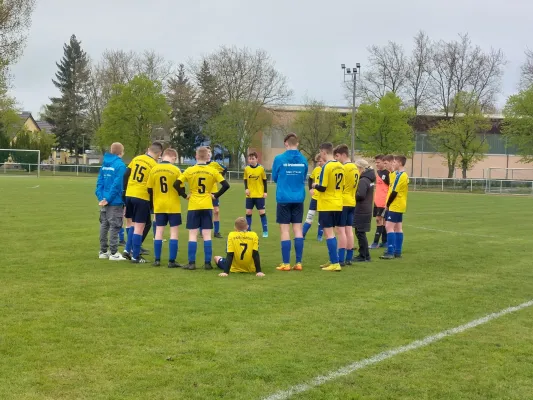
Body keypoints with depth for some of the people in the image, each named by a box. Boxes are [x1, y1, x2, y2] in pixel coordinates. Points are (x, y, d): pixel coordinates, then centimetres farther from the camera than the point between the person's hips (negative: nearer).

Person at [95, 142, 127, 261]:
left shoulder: (104, 164, 9)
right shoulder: (120, 165, -13)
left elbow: (99, 182, 5)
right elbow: (117, 184, -18)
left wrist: (101, 197, 0)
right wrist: (108, 199, -12)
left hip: (104, 201, 7)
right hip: (115, 201, -7)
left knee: (104, 225, 14)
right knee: (114, 226, -1)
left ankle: (103, 251, 21)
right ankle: (113, 253, 1)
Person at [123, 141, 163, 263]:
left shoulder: (136, 159, 7)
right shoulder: (155, 166, -9)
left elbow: (126, 175, 8)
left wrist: (125, 190, 17)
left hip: (129, 195, 6)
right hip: (142, 197, -6)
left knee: (132, 224, 21)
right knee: (139, 227, -1)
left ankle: (128, 250, 16)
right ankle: (135, 256, 2)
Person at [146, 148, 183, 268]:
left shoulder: (154, 170, -1)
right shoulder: (175, 170, -10)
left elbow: (149, 189, 3)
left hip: (159, 206, 3)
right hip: (173, 206, -3)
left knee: (159, 231, 9)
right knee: (174, 232, 2)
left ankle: (157, 260, 9)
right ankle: (172, 261, -1)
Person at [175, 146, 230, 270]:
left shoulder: (189, 171, -4)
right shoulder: (213, 171, -1)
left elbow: (176, 184, -10)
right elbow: (226, 185, -6)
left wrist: (185, 195, 1)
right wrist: (216, 195, 4)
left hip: (193, 207, -1)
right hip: (207, 207, 1)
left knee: (193, 235, 2)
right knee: (207, 235, 3)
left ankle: (192, 263, -1)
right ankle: (208, 263, 1)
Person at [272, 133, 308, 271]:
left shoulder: (279, 158, -7)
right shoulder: (303, 160, 2)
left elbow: (274, 178, 5)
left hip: (284, 198, -3)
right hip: (298, 199, 3)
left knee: (285, 230, 1)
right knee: (297, 229, 7)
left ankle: (286, 263, 0)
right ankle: (298, 263, 7)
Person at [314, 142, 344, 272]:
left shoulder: (327, 166, -16)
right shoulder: (340, 166, 6)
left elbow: (322, 187, -17)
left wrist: (315, 185, 1)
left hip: (326, 205, -7)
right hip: (338, 205, 8)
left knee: (329, 233, -5)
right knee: (339, 231, 13)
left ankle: (335, 263, -8)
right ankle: (334, 261, 20)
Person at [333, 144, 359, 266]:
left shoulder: (343, 168, -14)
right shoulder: (355, 168, 13)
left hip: (343, 202, -8)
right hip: (352, 202, 8)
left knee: (341, 230, -6)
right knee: (349, 230, 10)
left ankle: (341, 259, -8)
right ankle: (349, 258, 12)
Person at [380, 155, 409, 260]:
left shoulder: (399, 176, -16)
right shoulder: (404, 175, 14)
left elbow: (394, 192, -18)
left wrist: (387, 204, -8)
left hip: (395, 206, -10)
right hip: (400, 206, 10)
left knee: (389, 227, -12)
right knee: (398, 228, 10)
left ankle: (390, 252, -15)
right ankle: (397, 252, 13)